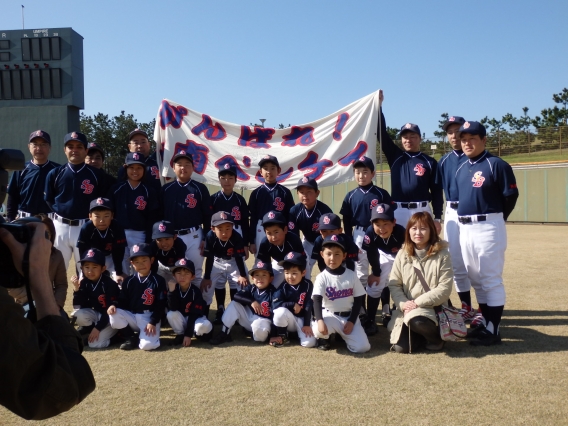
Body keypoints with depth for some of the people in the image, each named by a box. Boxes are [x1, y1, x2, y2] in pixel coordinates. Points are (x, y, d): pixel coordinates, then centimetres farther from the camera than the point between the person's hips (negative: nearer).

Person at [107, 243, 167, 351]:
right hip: (132, 316, 4)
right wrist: (114, 306, -17)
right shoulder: (129, 281, 6)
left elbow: (160, 305, -8)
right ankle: (131, 338, -2)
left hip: (150, 318, -4)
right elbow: (123, 301, 6)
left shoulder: (158, 281, -5)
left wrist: (152, 323, -16)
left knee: (147, 345, -27)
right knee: (114, 315, -25)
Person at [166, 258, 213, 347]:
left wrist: (188, 334, -24)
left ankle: (198, 333, 1)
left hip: (195, 319, -3)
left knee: (204, 326, -36)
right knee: (171, 314, -29)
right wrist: (172, 291, -37)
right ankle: (180, 335, -4)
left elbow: (194, 315, -20)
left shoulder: (196, 292, -19)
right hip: (181, 320, 3)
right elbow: (173, 309, -24)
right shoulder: (174, 289, -12)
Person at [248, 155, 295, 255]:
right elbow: (253, 218, 5)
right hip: (261, 231, 1)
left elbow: (290, 217, 3)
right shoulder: (256, 193, 4)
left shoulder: (285, 192, 2)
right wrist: (251, 241, 2)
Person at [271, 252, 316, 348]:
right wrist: (293, 305, -25)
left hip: (303, 318, 0)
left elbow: (309, 306, -13)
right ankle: (282, 336, -7)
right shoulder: (283, 286, -11)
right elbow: (276, 304, -18)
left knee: (309, 343, -22)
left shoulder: (308, 285, -11)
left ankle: (299, 332, 14)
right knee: (281, 311, -33)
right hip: (289, 318, 0)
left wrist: (307, 325, -17)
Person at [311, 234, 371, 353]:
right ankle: (324, 338, 4)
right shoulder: (322, 277, -10)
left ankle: (342, 334, 19)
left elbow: (358, 300, 1)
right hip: (330, 315, -2)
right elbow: (317, 300, -20)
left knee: (362, 347, -13)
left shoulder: (351, 275, -3)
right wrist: (320, 320, -37)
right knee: (319, 329, -37)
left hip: (349, 316, 3)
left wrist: (351, 321, -8)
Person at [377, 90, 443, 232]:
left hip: (422, 211, -1)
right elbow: (382, 133, 2)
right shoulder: (395, 156, 9)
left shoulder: (429, 162, 5)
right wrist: (379, 105, -5)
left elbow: (436, 191, 4)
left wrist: (438, 218, -2)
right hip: (398, 211, 1)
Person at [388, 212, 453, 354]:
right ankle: (422, 336, 20)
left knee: (417, 322, -36)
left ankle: (436, 336, 0)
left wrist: (418, 302, -17)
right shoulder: (402, 255, 3)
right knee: (401, 347, -13)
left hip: (432, 308, -3)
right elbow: (394, 285, 2)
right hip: (406, 309, 3)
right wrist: (404, 304, -16)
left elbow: (444, 289, -12)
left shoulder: (442, 255, -6)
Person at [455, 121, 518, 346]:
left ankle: (493, 330, 5)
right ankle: (485, 323, 27)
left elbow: (510, 196, -8)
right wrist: (465, 220, 12)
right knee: (476, 279, 15)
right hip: (465, 228, 8)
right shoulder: (461, 168, 12)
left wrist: (493, 219, 3)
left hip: (488, 228, -8)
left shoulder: (497, 165, -10)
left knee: (491, 280, -3)